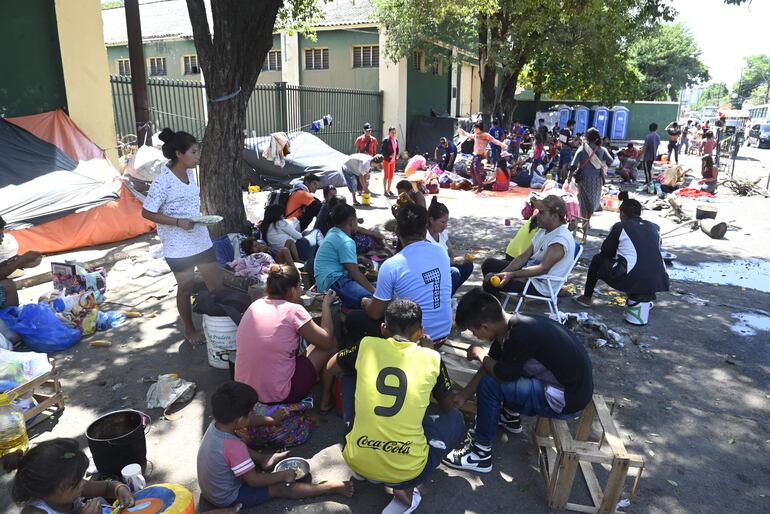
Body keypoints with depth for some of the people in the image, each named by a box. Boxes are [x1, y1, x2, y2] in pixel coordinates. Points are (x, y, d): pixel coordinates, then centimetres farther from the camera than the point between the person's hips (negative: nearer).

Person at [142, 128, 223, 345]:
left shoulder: (190, 172, 4)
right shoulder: (163, 181, -18)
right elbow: (147, 213, -15)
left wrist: (201, 218, 8)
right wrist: (178, 222, -22)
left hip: (201, 238, 7)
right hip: (178, 244, -7)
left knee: (216, 281, 9)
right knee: (186, 287, 7)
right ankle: (189, 330, 25)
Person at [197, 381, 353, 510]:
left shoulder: (215, 424, -13)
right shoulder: (233, 446, -36)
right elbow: (254, 480, -27)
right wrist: (284, 475, -14)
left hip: (209, 488, 8)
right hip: (227, 498, -8)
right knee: (281, 488, -6)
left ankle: (263, 459, 44)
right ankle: (330, 487, -1)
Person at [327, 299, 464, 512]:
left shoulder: (367, 345, -1)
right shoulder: (432, 358, -2)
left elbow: (332, 367, 20)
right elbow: (448, 406, 17)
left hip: (356, 461, 2)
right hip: (407, 471, -1)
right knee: (455, 418, 25)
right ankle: (405, 489, 7)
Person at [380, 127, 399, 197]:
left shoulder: (396, 140, 10)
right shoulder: (385, 140, -12)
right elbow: (382, 150, -15)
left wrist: (397, 155, 2)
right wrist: (389, 156, -23)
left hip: (393, 160, 7)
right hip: (386, 160, -7)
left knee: (391, 175, 11)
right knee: (386, 175, -2)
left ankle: (388, 189, 22)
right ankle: (385, 190, 6)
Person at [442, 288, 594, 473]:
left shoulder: (521, 334, -29)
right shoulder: (509, 325, -2)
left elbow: (503, 375, -18)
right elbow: (493, 367, 10)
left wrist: (479, 355, -1)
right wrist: (463, 395, 15)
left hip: (566, 398, -9)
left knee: (489, 386, -14)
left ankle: (480, 454, 2)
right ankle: (511, 417, 32)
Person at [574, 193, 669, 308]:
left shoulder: (620, 227, 3)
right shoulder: (655, 227, 14)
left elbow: (604, 252, 11)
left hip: (630, 281, -4)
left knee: (598, 259, 21)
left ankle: (586, 298, 27)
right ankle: (644, 297, 28)